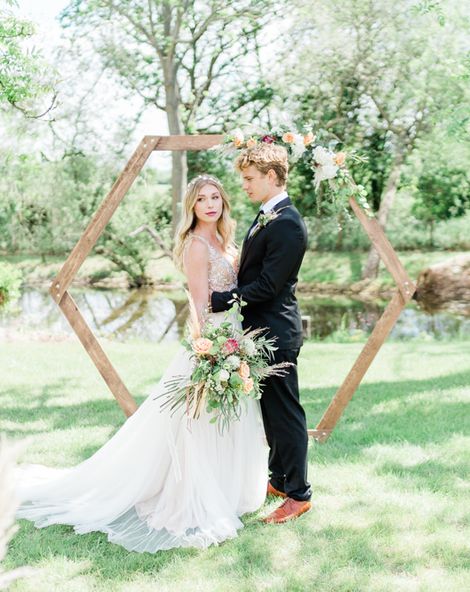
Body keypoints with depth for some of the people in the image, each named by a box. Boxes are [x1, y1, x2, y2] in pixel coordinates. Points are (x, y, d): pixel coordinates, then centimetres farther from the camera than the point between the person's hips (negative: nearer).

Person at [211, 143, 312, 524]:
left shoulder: (286, 224, -20)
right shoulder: (266, 217, 12)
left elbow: (266, 286, -23)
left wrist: (218, 300, -17)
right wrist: (224, 298, 10)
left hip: (276, 333, -10)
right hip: (262, 329, 10)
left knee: (285, 413, 0)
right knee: (271, 410, 19)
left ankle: (299, 494, 13)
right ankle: (279, 479, 34)